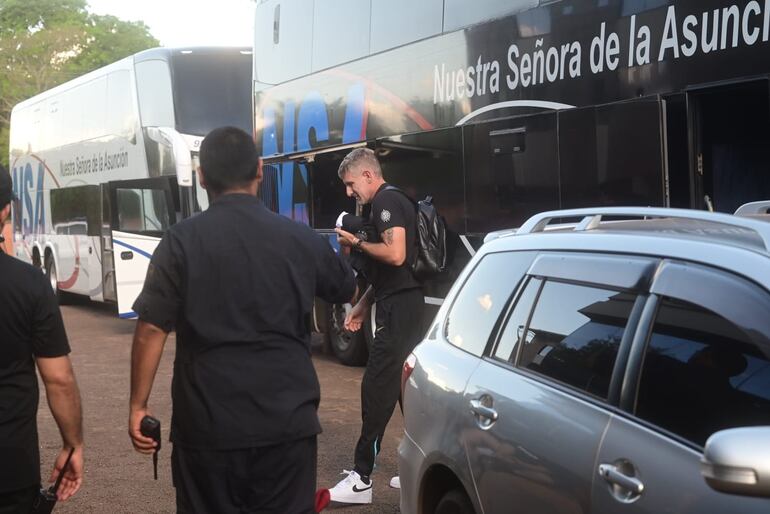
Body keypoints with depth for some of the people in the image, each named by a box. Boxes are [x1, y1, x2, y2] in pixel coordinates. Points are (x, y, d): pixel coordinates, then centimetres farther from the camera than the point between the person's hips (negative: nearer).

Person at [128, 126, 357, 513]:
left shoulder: (181, 241, -6)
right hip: (287, 421, 2)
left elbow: (151, 331, -9)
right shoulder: (302, 239, 1)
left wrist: (138, 405, 1)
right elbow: (347, 290, 20)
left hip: (207, 423, -1)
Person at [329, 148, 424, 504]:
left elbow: (395, 255, -25)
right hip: (402, 307, 10)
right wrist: (362, 306, 21)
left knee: (377, 388, -8)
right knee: (404, 386, 12)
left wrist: (357, 243, -12)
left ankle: (362, 479, -5)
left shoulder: (387, 201, -12)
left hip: (399, 310, -10)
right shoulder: (390, 203, 20)